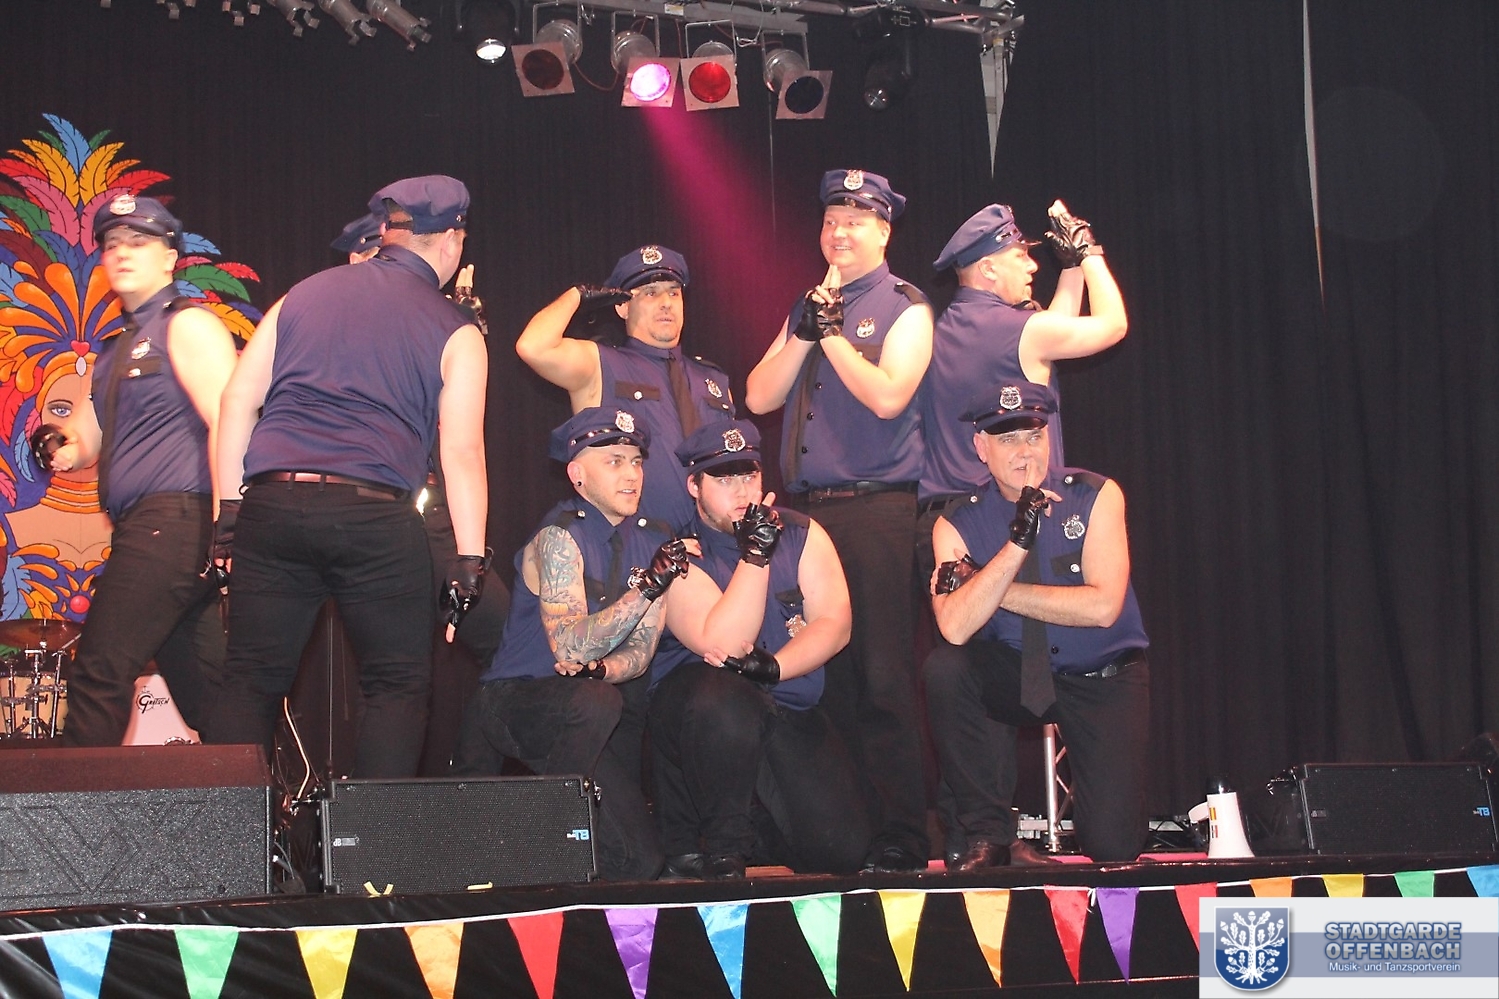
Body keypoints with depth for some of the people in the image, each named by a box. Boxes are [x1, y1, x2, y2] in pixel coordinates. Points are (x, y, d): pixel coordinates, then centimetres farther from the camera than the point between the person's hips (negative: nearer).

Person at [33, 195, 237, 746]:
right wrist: (59, 445, 0)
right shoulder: (118, 349, 25)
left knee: (101, 670, -14)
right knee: (201, 687, 8)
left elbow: (229, 423, -14)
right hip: (143, 530, 10)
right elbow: (86, 436, 26)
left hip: (175, 517, -10)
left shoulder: (187, 325, -3)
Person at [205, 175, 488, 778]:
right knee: (397, 685, 7)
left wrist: (228, 515, 14)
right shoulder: (455, 334, 9)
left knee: (251, 682, 7)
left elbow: (238, 398, 13)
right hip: (376, 515, -3)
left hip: (272, 506, 3)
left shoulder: (305, 293, 19)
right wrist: (469, 561, 1)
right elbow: (462, 452, 0)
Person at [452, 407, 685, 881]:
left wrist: (596, 669, -19)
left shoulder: (653, 543, 5)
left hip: (585, 711, 5)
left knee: (641, 860, -11)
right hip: (511, 701, -5)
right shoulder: (559, 538, -14)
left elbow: (641, 650, 3)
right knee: (593, 701, -39)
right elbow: (570, 649, -24)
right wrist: (648, 586, -32)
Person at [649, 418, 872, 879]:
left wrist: (774, 667, -21)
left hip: (789, 711, 3)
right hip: (693, 713, -3)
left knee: (841, 850, -13)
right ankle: (722, 848, -18)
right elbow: (722, 646, -20)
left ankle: (761, 836, 23)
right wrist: (755, 556, -24)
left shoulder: (801, 535, 6)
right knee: (723, 699, -41)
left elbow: (834, 625, -5)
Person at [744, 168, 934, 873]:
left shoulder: (904, 308, 2)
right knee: (822, 675, 7)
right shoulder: (807, 307, 20)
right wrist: (805, 331, -1)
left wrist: (832, 332, -7)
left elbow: (888, 396, -13)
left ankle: (901, 837, -5)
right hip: (807, 509, 6)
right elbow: (758, 397, 10)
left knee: (880, 675, -9)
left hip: (875, 507, -6)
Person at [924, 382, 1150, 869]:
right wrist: (1017, 541, -32)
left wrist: (991, 589, -19)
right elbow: (955, 627, -23)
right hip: (1017, 676, 2)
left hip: (1103, 681, -1)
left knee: (1113, 848, -16)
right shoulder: (958, 525, -7)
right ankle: (987, 835, -14)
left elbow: (1103, 606, -21)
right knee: (944, 669, -29)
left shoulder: (1094, 496, -9)